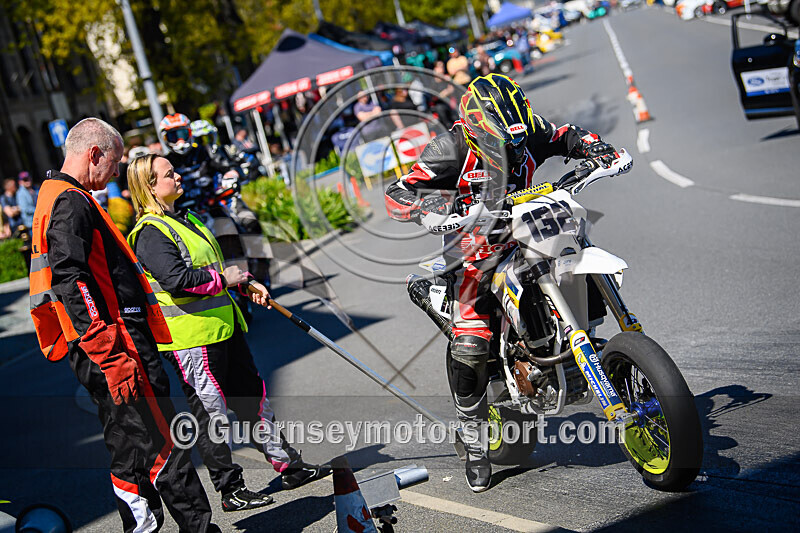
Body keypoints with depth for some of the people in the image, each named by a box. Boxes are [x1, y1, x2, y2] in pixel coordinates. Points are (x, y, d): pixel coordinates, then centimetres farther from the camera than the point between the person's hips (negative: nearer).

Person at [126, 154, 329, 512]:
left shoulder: (183, 220, 17)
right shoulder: (150, 233, -14)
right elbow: (175, 278, -27)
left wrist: (246, 285, 15)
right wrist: (223, 279, -17)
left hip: (223, 327, 10)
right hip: (190, 338, -10)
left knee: (253, 396, 16)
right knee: (211, 414, 0)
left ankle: (288, 466, 26)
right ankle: (230, 489, 11)